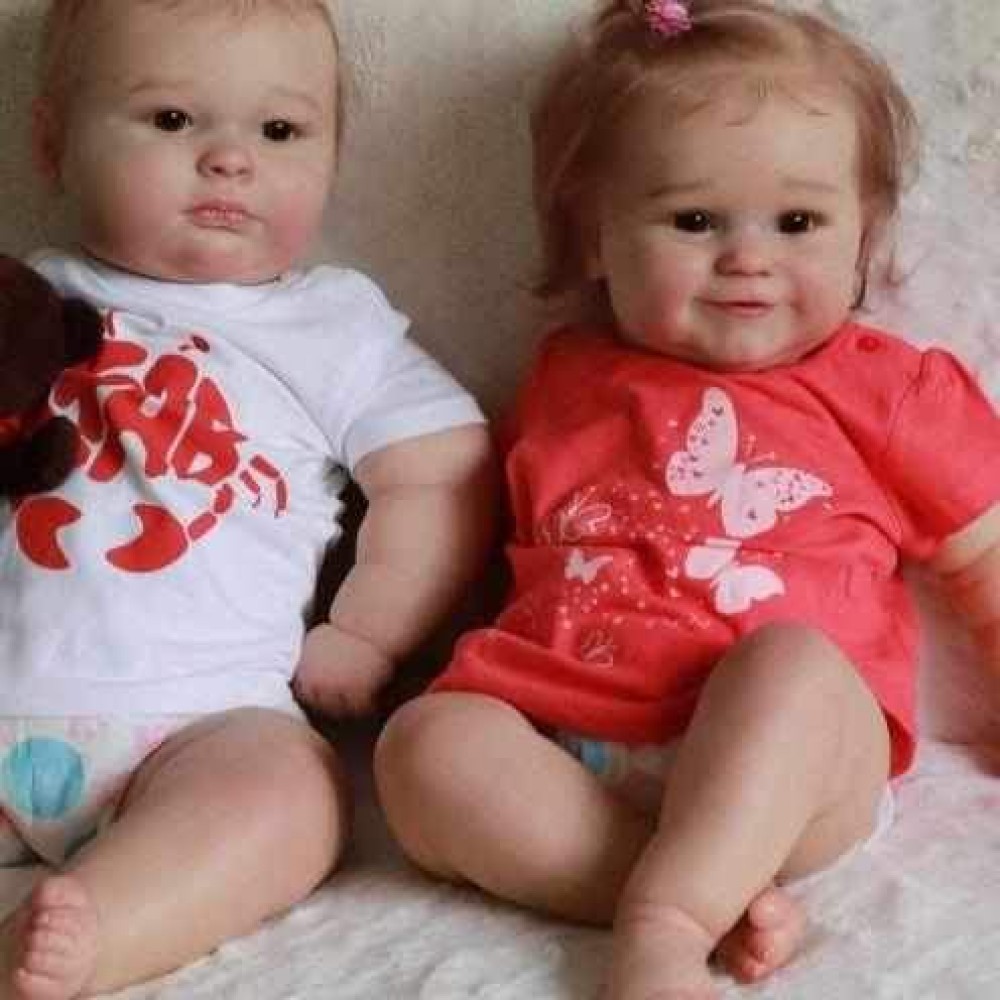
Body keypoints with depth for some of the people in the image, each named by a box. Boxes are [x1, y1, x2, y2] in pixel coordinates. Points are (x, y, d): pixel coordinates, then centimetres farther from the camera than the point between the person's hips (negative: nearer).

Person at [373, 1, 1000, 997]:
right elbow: (511, 552, 30)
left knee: (789, 661, -33)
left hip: (792, 774, -2)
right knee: (424, 746, -26)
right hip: (561, 751, 3)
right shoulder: (566, 381, 21)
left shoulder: (887, 388, 13)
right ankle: (724, 896, -28)